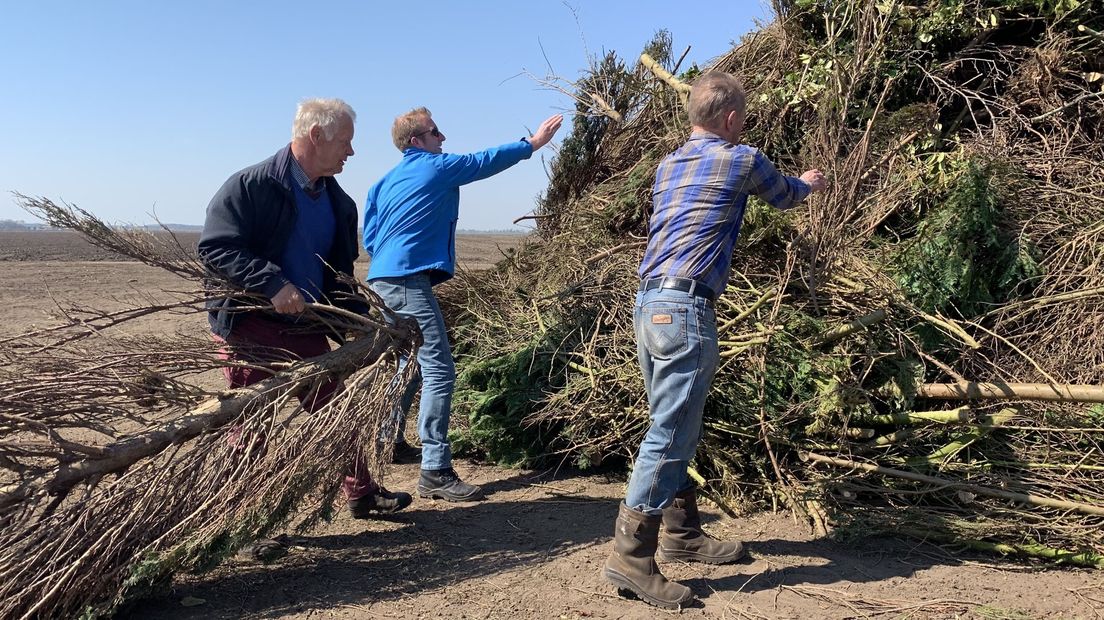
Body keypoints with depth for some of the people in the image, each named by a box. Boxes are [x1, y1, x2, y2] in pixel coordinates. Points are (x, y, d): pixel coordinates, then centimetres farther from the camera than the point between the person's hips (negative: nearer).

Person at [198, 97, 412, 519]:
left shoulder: (337, 201, 10)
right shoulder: (251, 187, -13)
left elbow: (340, 271, 17)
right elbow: (214, 248, -19)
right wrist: (273, 284, -29)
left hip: (306, 329, 7)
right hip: (251, 327, -6)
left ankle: (362, 493, 29)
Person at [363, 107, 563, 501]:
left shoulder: (384, 183, 18)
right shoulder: (437, 167, -2)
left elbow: (369, 237, 15)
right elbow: (486, 161, 7)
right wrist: (533, 142, 18)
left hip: (382, 280, 10)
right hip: (409, 280, -9)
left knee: (412, 363, 23)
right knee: (439, 371, -12)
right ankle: (435, 473, -15)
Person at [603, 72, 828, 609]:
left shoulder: (668, 166, 19)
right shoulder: (741, 160, -1)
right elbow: (784, 196, 18)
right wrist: (809, 183, 44)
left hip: (647, 304, 9)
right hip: (685, 310, -9)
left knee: (674, 430, 16)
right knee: (669, 438, -6)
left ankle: (681, 534, 27)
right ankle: (631, 557, -3)